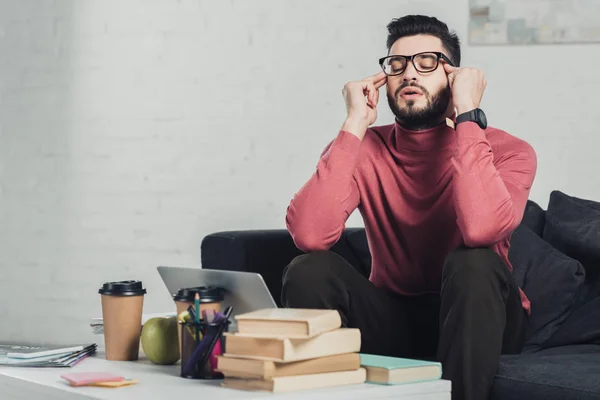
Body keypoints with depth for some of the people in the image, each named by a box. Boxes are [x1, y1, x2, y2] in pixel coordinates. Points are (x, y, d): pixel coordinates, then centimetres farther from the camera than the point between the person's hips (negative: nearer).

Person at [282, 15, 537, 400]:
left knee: (474, 263, -33)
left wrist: (467, 114, -29)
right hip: (393, 317, 2)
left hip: (475, 320, -2)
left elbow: (480, 228, -37)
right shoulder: (362, 148, -6)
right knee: (309, 269, -23)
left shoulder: (506, 150, -14)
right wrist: (355, 124, -22)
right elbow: (309, 235, -25)